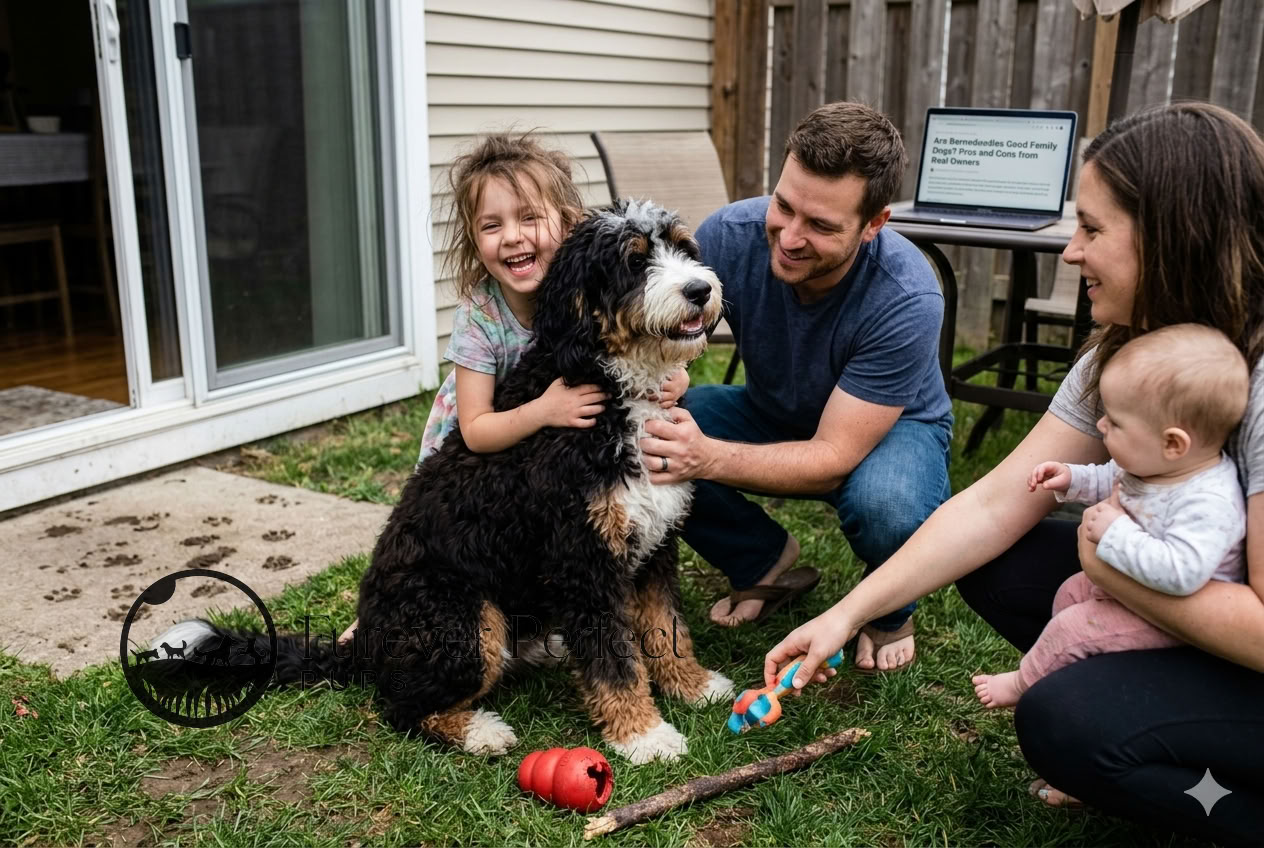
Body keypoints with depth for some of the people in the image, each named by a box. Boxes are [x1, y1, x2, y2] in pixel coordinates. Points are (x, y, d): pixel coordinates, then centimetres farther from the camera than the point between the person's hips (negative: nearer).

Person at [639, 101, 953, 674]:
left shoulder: (906, 300, -35)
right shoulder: (730, 235, -27)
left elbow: (834, 459, -33)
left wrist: (708, 459, -49)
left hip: (891, 428, -3)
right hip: (773, 414, 4)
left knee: (887, 505, -39)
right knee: (646, 447, -23)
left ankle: (891, 613, 1)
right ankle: (765, 562, 6)